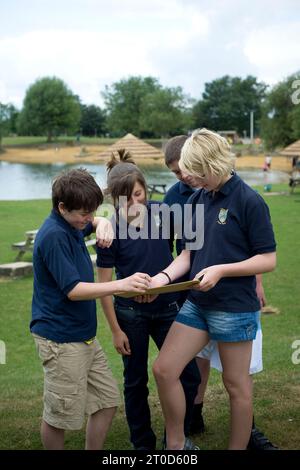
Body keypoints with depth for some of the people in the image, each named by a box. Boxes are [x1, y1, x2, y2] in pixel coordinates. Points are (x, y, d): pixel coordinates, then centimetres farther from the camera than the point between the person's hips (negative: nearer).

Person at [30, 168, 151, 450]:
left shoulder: (72, 224, 8)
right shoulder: (53, 235, -20)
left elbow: (95, 222, 32)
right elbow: (73, 290, -24)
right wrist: (120, 285, -32)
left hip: (85, 336, 9)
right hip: (61, 340, -9)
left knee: (108, 401, 13)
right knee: (60, 415, 3)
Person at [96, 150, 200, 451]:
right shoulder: (111, 230, -14)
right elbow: (104, 285, -8)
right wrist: (115, 330, -7)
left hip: (168, 309, 3)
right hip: (131, 315, -2)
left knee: (189, 375, 2)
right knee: (136, 382, 11)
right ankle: (143, 444, 29)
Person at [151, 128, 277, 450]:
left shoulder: (249, 202, -13)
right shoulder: (199, 199, 6)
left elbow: (268, 260, -13)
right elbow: (189, 253, 9)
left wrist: (221, 270, -23)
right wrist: (164, 277, -9)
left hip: (234, 308, -7)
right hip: (197, 303, 7)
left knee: (236, 384, 7)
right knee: (163, 370, 5)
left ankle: (238, 446, 25)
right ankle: (175, 444, 21)